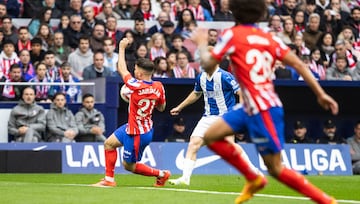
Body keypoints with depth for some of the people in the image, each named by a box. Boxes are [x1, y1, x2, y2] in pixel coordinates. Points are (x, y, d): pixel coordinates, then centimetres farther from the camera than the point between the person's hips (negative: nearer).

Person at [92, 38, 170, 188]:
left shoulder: (137, 86, -27)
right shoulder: (159, 87, -7)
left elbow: (121, 69, -12)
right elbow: (161, 107, 9)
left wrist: (122, 47, 1)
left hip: (137, 134, -9)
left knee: (129, 165, 6)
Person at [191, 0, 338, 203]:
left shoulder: (233, 35, -8)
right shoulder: (269, 38, 9)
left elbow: (208, 63, -4)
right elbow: (298, 64, 2)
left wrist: (201, 43, 15)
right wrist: (321, 93, 2)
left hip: (263, 110, -8)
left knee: (275, 168, -2)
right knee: (211, 137, 15)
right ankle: (254, 179, 20)